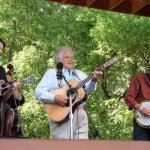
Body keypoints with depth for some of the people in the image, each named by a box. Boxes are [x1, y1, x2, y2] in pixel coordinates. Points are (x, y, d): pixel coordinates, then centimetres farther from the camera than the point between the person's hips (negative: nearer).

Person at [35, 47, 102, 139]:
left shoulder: (80, 74, 20)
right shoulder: (52, 73, 7)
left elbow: (89, 89, 5)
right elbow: (38, 91, -3)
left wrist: (94, 80, -17)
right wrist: (54, 98, -19)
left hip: (80, 114, 4)